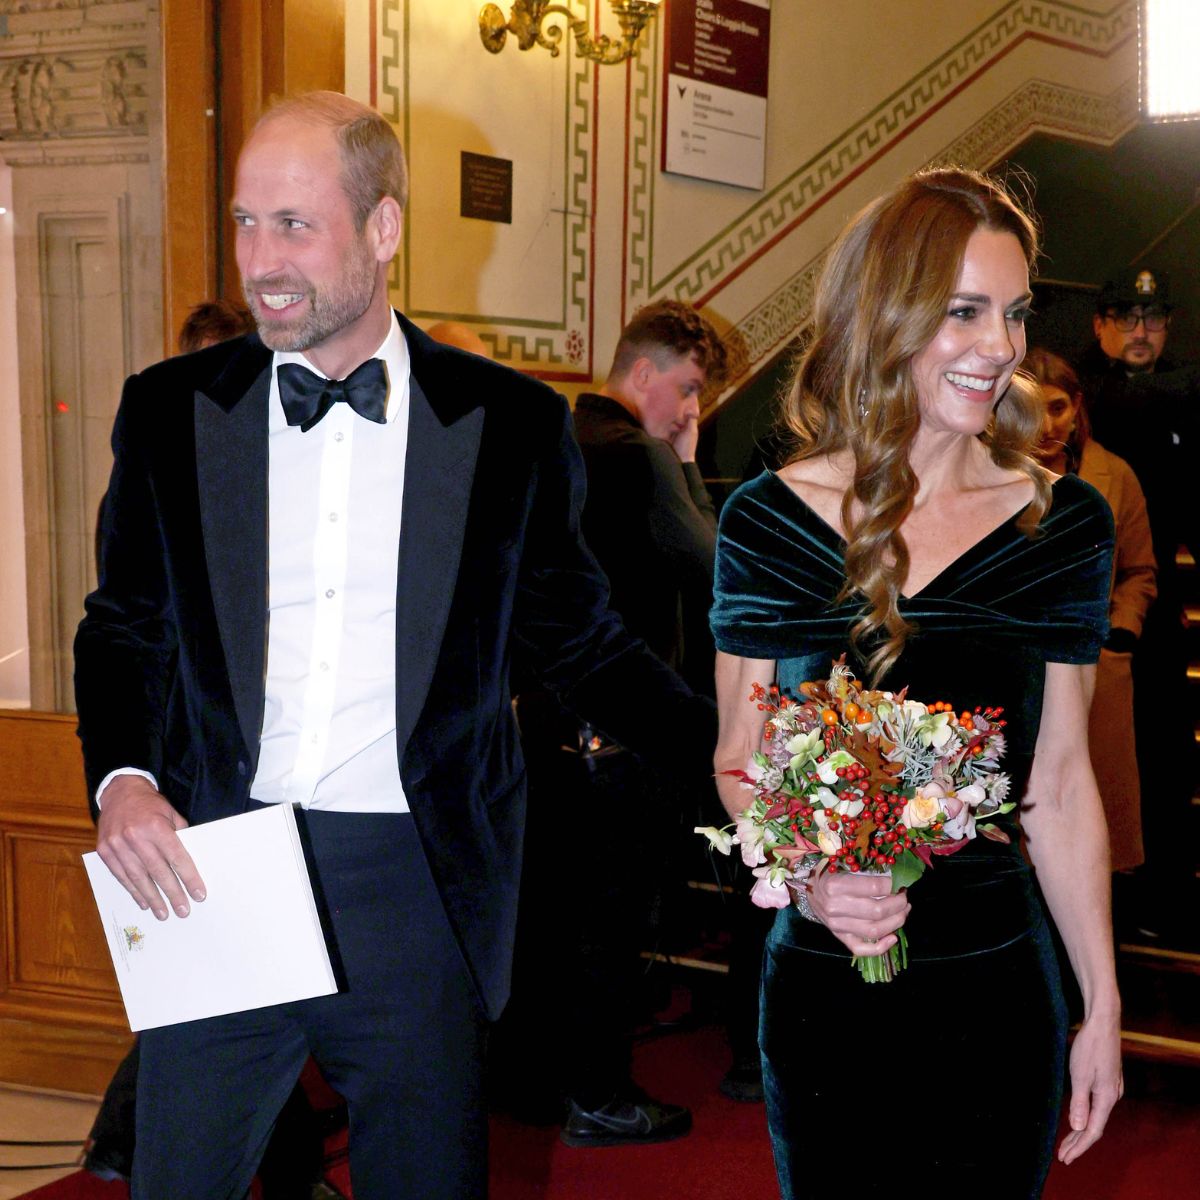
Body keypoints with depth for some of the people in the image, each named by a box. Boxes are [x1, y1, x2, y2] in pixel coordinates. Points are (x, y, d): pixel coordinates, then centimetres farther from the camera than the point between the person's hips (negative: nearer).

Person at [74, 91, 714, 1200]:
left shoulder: (512, 424, -1)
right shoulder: (171, 410, 3)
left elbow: (579, 641, 5)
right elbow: (127, 627, 12)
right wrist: (122, 779, -6)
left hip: (420, 889, -1)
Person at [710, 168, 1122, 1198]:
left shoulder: (1065, 524, -3)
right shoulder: (766, 521, -5)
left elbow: (1060, 781, 2)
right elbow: (740, 756, 3)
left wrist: (1103, 1006, 3)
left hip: (996, 992, 1)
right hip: (817, 988, 0)